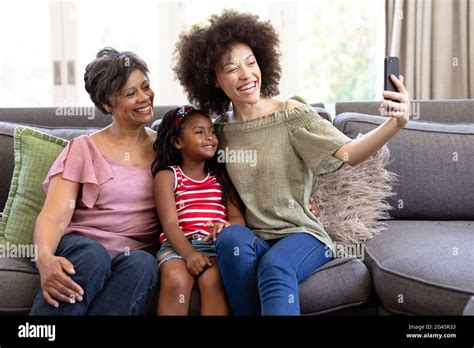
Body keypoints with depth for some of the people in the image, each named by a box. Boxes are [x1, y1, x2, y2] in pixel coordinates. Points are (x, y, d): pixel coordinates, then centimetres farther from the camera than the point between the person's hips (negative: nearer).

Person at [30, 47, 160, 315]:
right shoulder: (84, 149, 6)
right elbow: (54, 217, -6)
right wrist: (45, 257, -29)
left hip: (137, 254, 2)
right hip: (82, 246, -1)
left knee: (142, 264, -34)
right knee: (92, 256, -37)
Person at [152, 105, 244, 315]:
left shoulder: (221, 175, 21)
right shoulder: (167, 175, 11)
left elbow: (238, 217, 10)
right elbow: (170, 223, -3)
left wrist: (227, 226, -17)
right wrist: (189, 253, -21)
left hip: (216, 244, 2)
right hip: (179, 245, -1)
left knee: (212, 280, -31)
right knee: (176, 280, -32)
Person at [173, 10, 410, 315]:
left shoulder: (292, 114, -5)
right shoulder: (221, 131, 6)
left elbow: (348, 154, -18)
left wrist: (394, 124, -36)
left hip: (303, 235, -3)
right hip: (254, 239, 3)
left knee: (274, 266, -35)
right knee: (231, 238, -31)